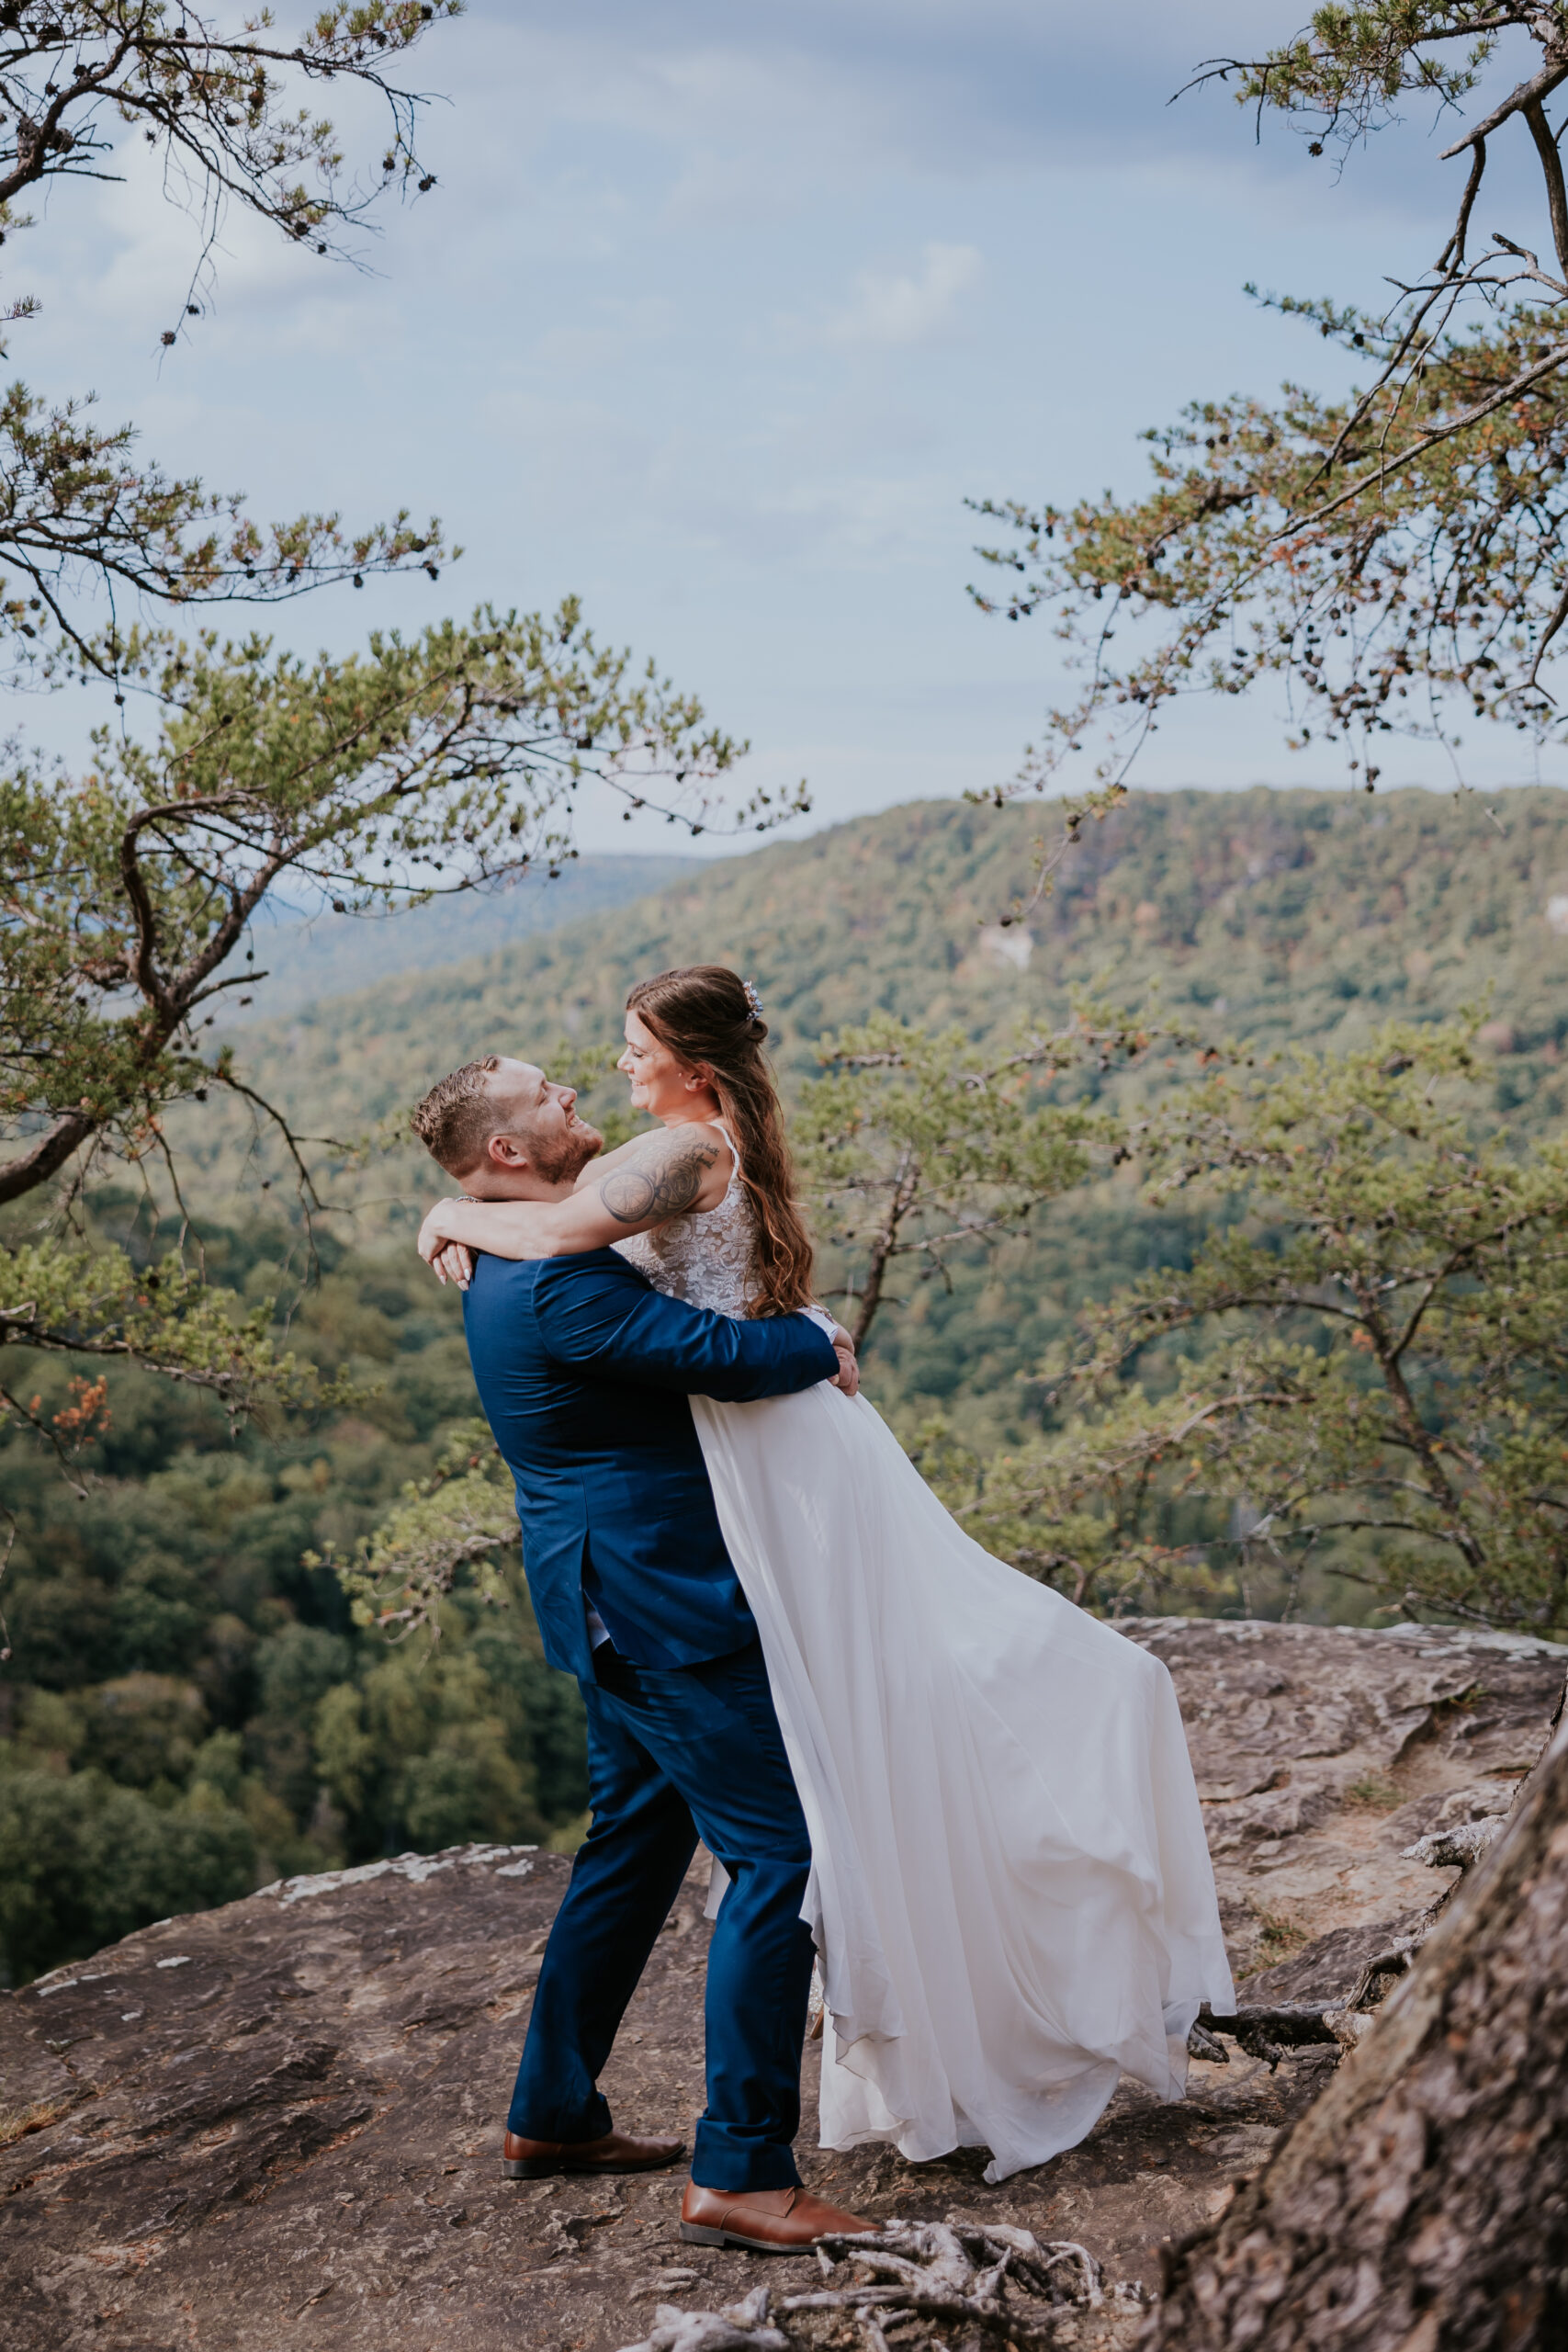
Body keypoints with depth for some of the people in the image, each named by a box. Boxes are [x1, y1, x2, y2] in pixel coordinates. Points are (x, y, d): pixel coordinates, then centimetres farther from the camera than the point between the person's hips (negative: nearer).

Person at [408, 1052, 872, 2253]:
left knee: (635, 1847, 21)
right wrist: (822, 1342, -6)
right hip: (662, 1606, -11)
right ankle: (739, 2174, -3)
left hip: (625, 1603, 11)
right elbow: (724, 1354, -25)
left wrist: (792, 1340, 8)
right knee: (780, 1857, -7)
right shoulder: (557, 1283, -21)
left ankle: (554, 2114, 33)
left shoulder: (524, 1266, 13)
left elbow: (673, 1336, 24)